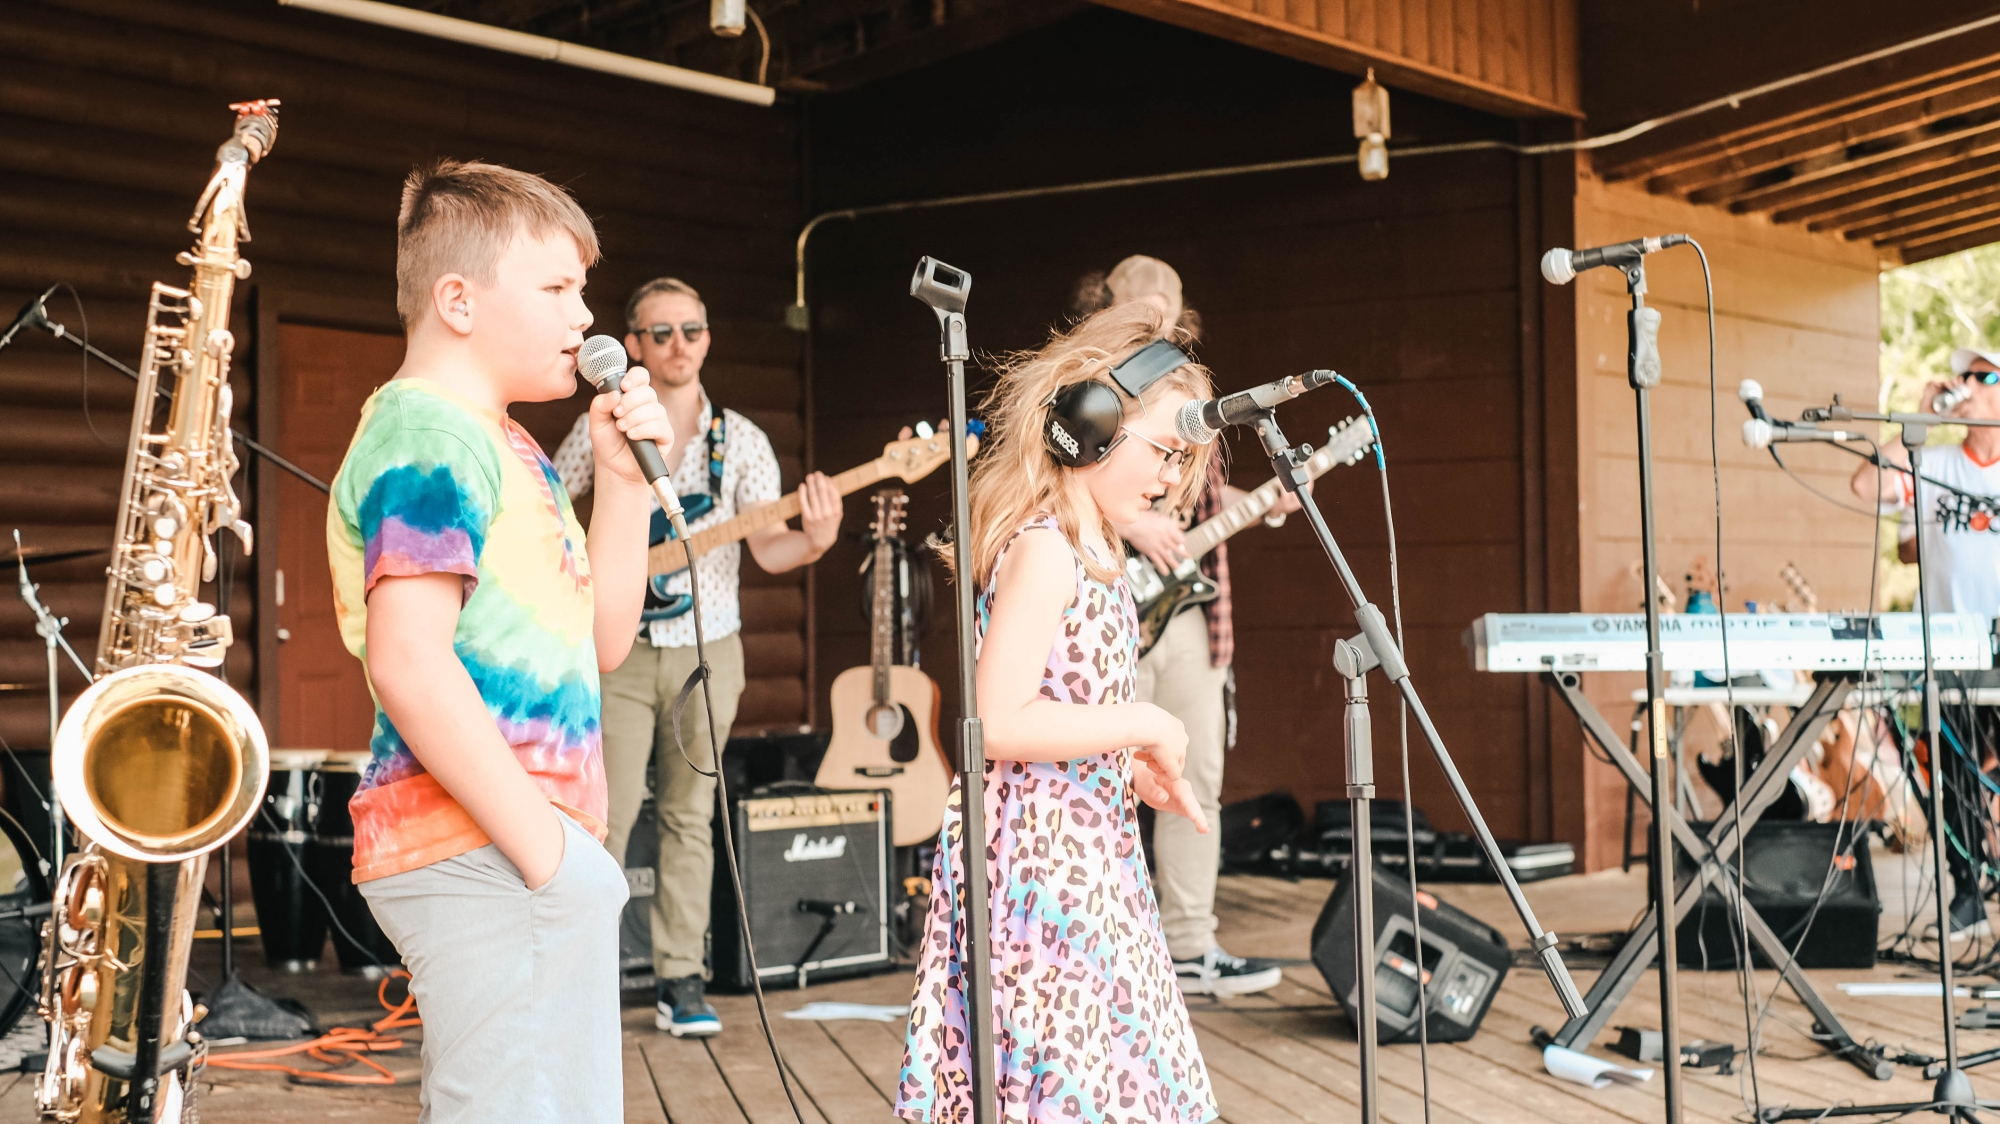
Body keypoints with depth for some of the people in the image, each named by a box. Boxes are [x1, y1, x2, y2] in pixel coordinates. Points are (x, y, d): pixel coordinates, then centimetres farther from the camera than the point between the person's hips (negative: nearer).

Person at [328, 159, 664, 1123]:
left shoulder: (499, 444, 20)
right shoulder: (427, 439, -11)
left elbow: (600, 640, 20)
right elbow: (408, 664, -23)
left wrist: (621, 478, 9)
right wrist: (546, 849, -20)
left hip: (533, 852, 11)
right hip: (489, 860, -11)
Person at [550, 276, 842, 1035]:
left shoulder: (741, 440, 3)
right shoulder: (601, 431, 1)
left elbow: (767, 547, -6)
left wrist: (811, 540, -27)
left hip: (706, 649, 2)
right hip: (620, 648, -1)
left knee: (688, 817, 7)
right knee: (607, 817, -5)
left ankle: (680, 980, 12)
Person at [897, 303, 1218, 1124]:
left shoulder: (1087, 552, 13)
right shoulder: (1044, 550, -16)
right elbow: (1000, 722, -25)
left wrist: (1135, 770, 6)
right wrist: (1141, 725, -16)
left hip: (1087, 859, 10)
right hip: (1043, 862, -10)